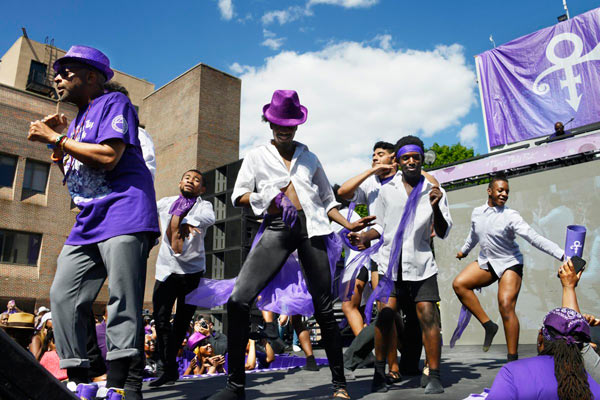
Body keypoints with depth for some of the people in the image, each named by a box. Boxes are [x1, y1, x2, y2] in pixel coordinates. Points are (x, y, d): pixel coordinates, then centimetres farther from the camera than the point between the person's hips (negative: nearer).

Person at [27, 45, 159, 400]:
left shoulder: (114, 103, 1)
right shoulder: (77, 120, 26)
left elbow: (109, 157, -16)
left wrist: (56, 138, -5)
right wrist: (57, 140, 14)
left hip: (123, 217, -9)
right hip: (87, 224, 10)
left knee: (122, 302, -11)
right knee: (63, 297, 4)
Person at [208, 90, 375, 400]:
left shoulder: (309, 157, 19)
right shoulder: (257, 156, 16)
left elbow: (327, 199, 20)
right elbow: (239, 196, 8)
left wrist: (348, 224, 4)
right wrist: (273, 197, -9)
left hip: (310, 229, 1)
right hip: (277, 230, 0)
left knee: (324, 308, 0)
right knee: (239, 300, -14)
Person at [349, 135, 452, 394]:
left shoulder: (434, 191, 4)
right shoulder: (387, 190, 7)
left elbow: (443, 233, 0)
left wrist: (436, 208, -17)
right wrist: (364, 237, -3)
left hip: (420, 263, 0)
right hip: (390, 261, 1)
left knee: (427, 316, -6)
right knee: (385, 313, -9)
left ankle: (434, 377, 7)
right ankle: (379, 373, 6)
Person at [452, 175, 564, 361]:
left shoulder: (511, 216, -15)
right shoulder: (477, 213, 2)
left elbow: (534, 238, -23)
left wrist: (562, 254, -35)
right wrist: (464, 250, 38)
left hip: (509, 264, -5)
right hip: (486, 262, 5)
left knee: (506, 307, -16)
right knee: (459, 284, -15)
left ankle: (513, 358, -4)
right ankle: (488, 324, -5)